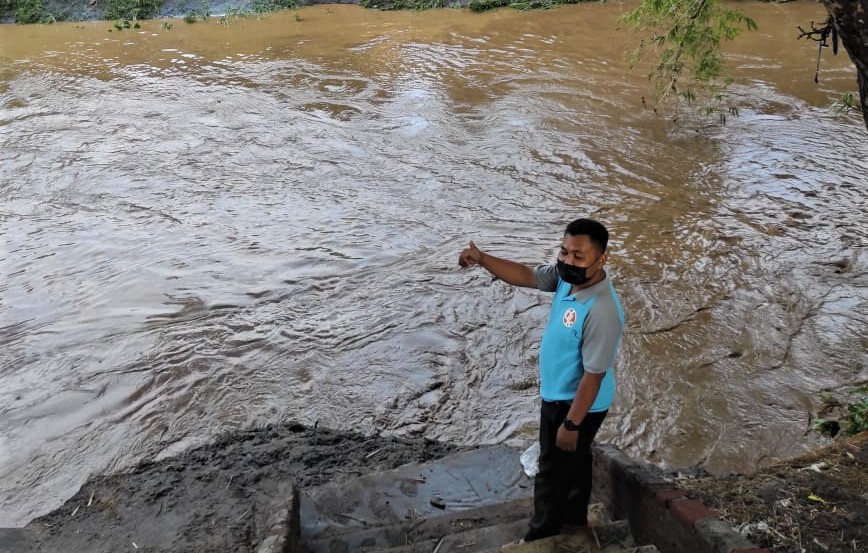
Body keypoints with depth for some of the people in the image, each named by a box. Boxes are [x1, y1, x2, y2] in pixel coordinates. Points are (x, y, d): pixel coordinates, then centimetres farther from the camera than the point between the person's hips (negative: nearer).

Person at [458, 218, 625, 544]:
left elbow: (593, 376, -29)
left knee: (553, 472, 13)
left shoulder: (601, 312, -36)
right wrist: (482, 259, -18)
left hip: (576, 404, -8)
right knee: (574, 461, 28)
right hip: (560, 395, 8)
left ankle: (543, 538, 37)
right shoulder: (567, 276, -12)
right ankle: (575, 519, 52)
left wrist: (571, 424, -20)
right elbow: (526, 276, -2)